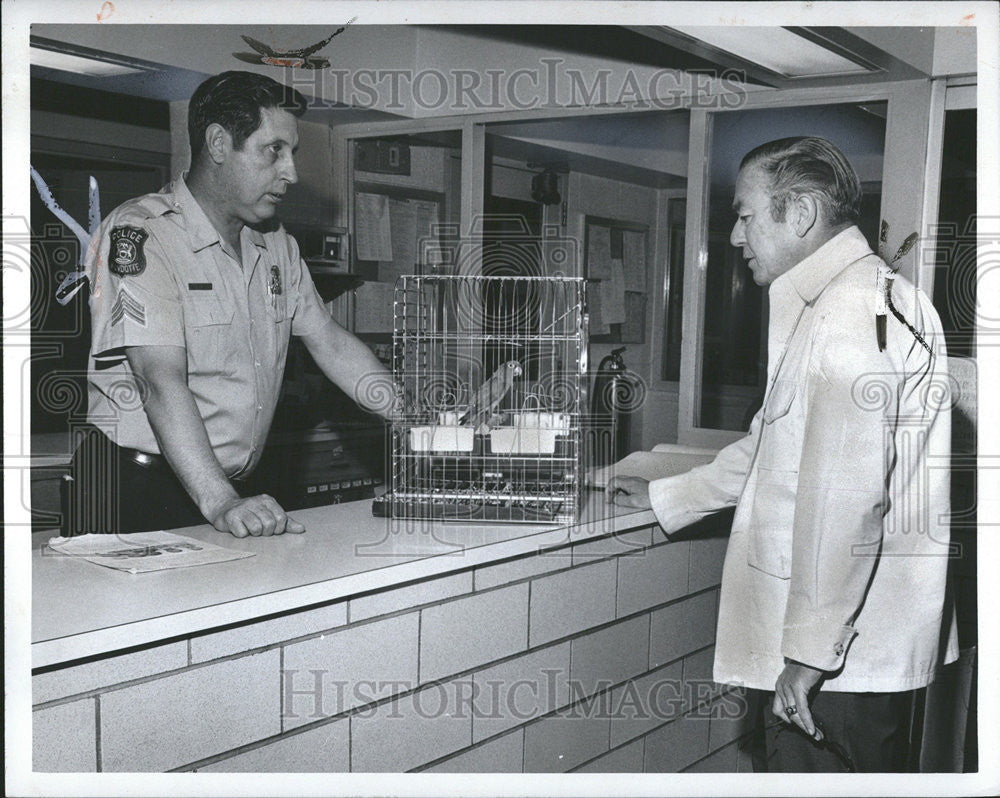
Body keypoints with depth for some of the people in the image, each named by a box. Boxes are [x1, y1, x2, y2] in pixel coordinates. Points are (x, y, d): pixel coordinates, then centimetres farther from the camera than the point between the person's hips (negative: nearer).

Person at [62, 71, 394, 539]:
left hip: (240, 491, 6)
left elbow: (330, 343, 16)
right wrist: (219, 504, -30)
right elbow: (162, 380, -20)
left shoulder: (275, 244, 14)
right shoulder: (139, 235, -11)